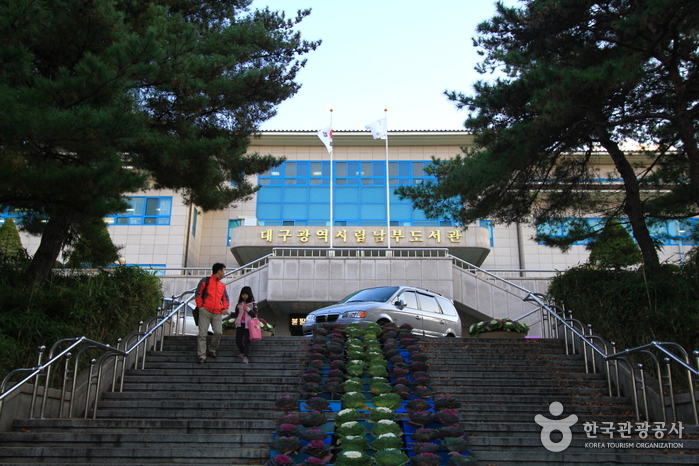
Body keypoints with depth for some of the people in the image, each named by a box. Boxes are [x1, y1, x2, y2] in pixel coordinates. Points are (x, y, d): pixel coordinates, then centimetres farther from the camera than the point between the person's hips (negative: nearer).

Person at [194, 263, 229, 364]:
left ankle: (212, 350, 13)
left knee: (218, 332, -10)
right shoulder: (206, 281, 5)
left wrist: (225, 308, 8)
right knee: (202, 334, -5)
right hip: (205, 311, -4)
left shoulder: (222, 285, 19)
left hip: (217, 313, 4)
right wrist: (200, 306, -4)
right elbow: (198, 294, 3)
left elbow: (225, 298, 24)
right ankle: (201, 355, -1)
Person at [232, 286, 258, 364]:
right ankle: (243, 352, 27)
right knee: (238, 340, 2)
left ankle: (246, 356, -11)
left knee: (246, 341, -10)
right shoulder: (239, 304, 13)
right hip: (239, 324, 3)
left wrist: (248, 309, -12)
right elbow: (236, 315, 10)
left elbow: (255, 315, -3)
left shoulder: (253, 304, 4)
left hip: (248, 325, -3)